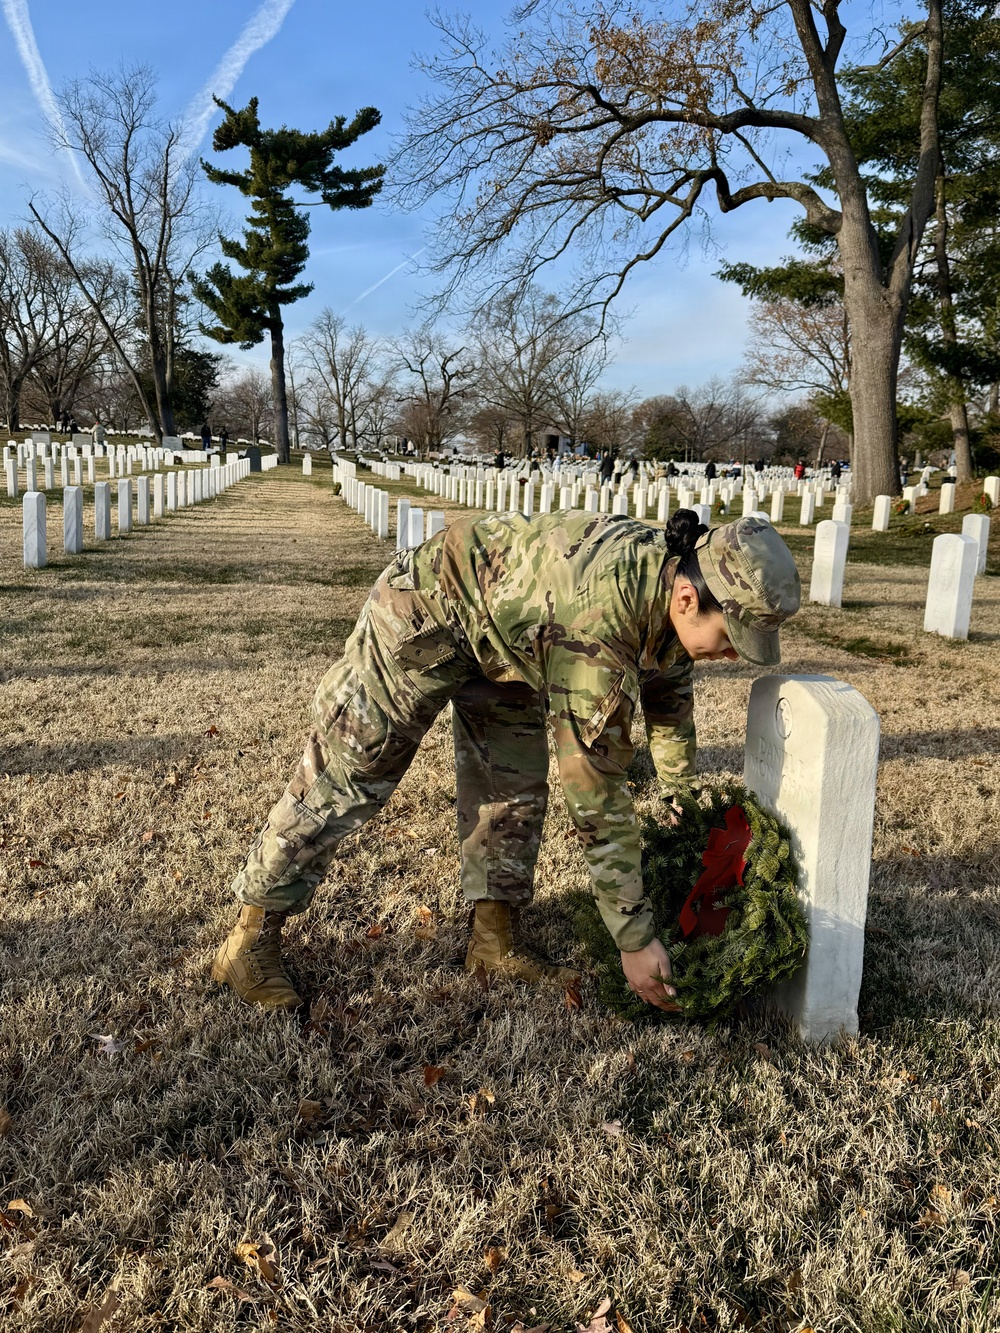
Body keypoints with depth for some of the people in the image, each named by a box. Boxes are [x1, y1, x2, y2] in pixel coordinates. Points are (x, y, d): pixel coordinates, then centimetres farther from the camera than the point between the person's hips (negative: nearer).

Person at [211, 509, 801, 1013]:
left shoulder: (673, 572, -14)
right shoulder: (598, 622, -40)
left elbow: (669, 687, 8)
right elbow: (596, 789, -36)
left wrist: (685, 800, 20)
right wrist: (636, 938, -29)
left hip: (502, 629, 8)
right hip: (427, 614, -8)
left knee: (515, 782, 6)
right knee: (344, 777, -4)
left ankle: (497, 939, 18)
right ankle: (251, 941, 8)